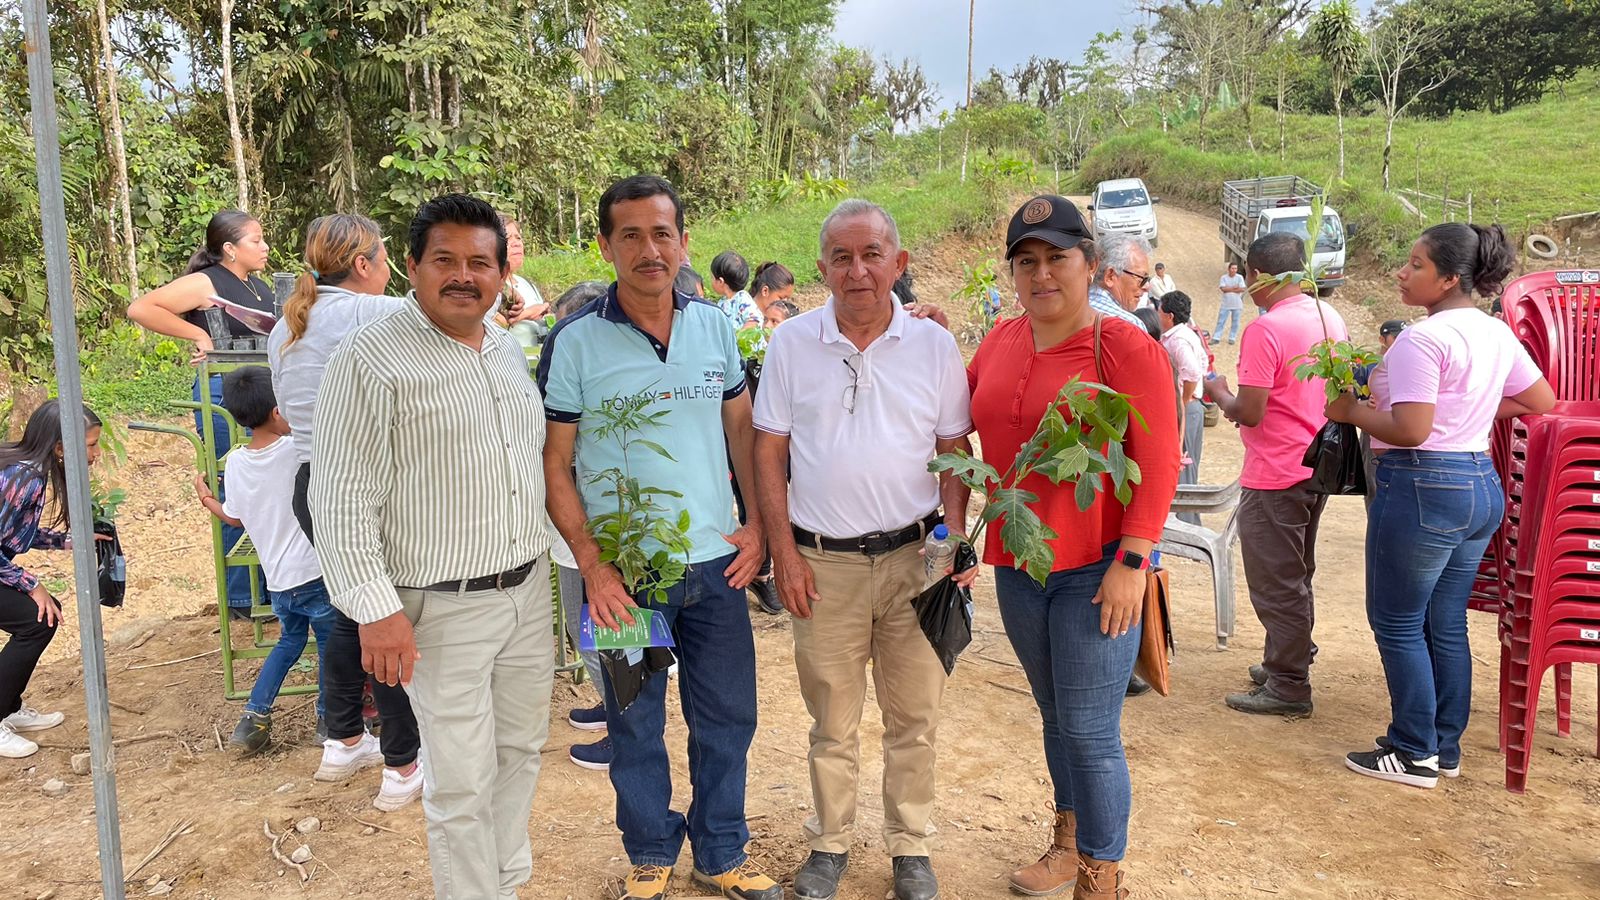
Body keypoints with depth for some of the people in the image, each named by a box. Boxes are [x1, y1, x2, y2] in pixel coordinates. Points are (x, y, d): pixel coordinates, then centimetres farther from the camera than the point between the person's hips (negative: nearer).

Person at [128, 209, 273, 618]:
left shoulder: (260, 286, 15)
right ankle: (242, 597, 9)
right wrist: (198, 334, -20)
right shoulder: (206, 284, -9)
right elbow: (140, 309, -18)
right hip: (225, 397, -8)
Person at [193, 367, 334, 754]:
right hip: (313, 573, -5)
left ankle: (254, 718, 21)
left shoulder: (236, 462, 1)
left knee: (290, 640, 26)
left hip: (277, 579, 6)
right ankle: (328, 718, 20)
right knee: (329, 643, 12)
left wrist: (206, 499, 32)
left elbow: (234, 518, 14)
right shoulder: (297, 450, -14)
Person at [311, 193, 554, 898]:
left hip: (528, 589, 7)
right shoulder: (371, 358, -13)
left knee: (521, 749, 19)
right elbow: (341, 499, -15)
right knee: (462, 782, 1)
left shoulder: (510, 352, 10)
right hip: (442, 608, -7)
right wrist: (376, 609, -19)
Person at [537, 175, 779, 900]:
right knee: (635, 724, 13)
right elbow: (554, 466, -6)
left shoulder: (715, 327, 3)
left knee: (727, 717, 14)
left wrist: (758, 523, 1)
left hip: (718, 564, 3)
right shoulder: (575, 342, -8)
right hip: (625, 573, -3)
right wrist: (591, 563, -13)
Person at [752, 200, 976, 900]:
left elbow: (954, 450, 7)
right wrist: (783, 551, -3)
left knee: (913, 718, 11)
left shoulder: (933, 344, 1)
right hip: (822, 562, 0)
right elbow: (769, 452, 3)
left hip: (913, 556, 1)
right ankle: (831, 842, 31)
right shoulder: (791, 343, 1)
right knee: (832, 722, 12)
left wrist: (955, 538, -4)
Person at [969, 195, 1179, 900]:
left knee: (1090, 730, 1)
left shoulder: (1126, 346, -11)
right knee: (1055, 716, 20)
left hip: (1095, 567, -6)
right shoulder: (1001, 341, 6)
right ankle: (1069, 843, 39)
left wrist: (1131, 562, -19)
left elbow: (1159, 463, -14)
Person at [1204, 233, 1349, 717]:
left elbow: (1250, 413, -23)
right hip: (1317, 465, 9)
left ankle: (1288, 688, 11)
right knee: (1296, 576, 21)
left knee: (1276, 584, 2)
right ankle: (1289, 663, 34)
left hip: (1274, 477, -9)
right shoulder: (1329, 317, 5)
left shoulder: (1265, 330, -21)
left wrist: (1220, 394, -2)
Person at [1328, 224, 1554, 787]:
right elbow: (1541, 401, 20)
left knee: (1397, 623, 4)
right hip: (1481, 484, 9)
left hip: (1423, 487, -9)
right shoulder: (1497, 335, 9)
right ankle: (1446, 747, 26)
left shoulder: (1422, 340, -19)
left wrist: (1352, 411, -10)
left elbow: (1411, 430, -25)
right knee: (1446, 623, 17)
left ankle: (1415, 755, 13)